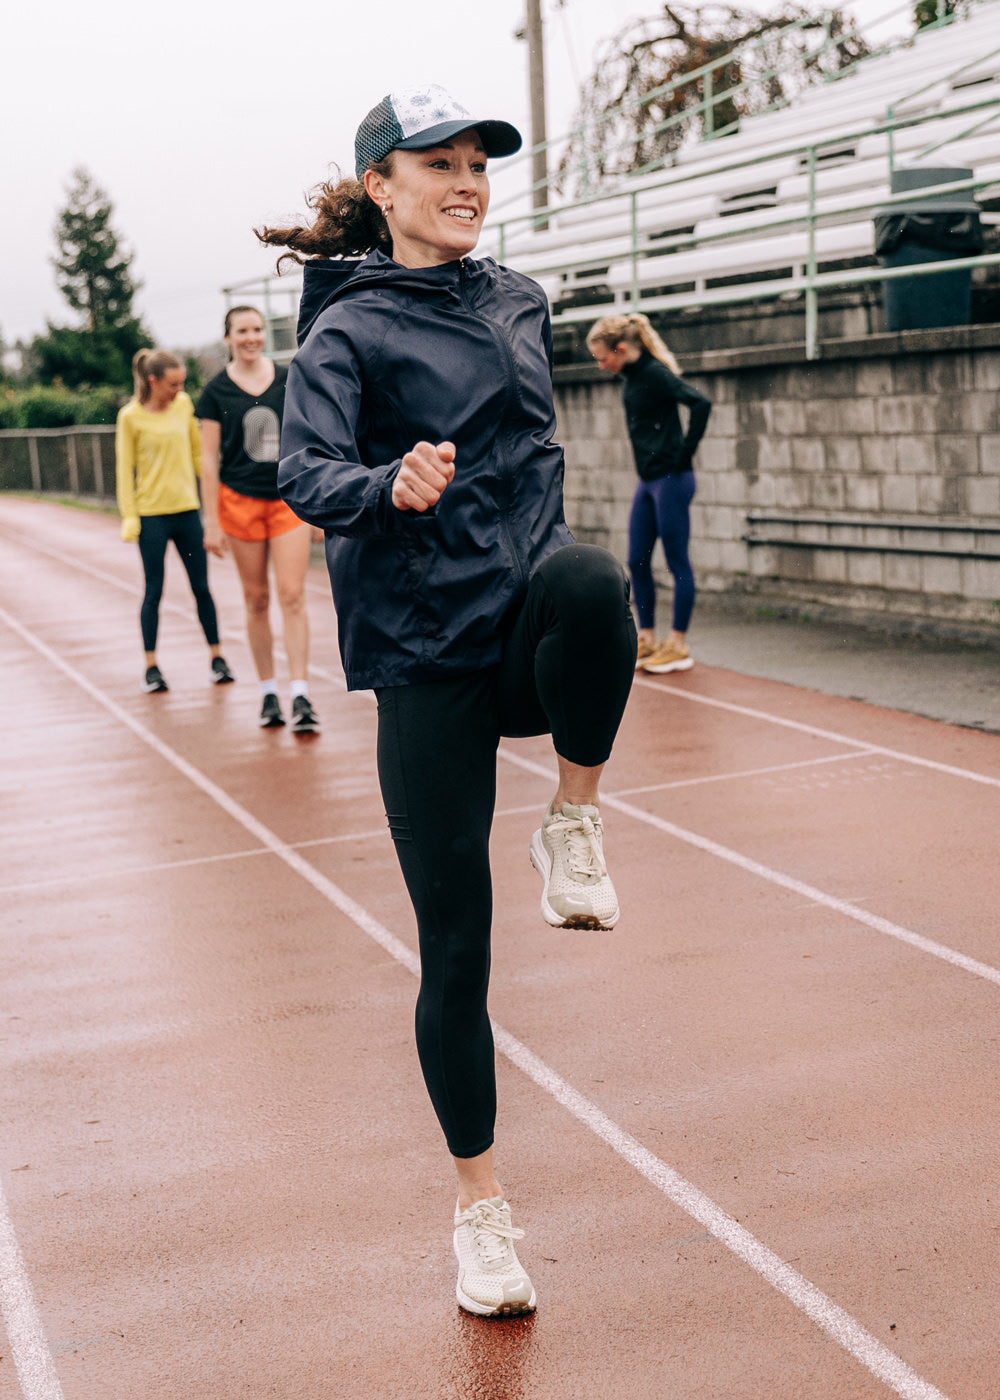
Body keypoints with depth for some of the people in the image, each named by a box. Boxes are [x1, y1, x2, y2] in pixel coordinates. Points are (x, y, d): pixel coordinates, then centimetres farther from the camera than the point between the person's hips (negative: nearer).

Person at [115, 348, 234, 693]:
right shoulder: (131, 416, -5)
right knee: (154, 591, 2)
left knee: (201, 586, 6)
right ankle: (151, 667, 10)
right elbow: (125, 468, -2)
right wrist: (129, 516, -6)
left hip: (187, 509, 3)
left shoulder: (183, 405, 4)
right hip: (152, 513, -3)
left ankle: (217, 657, 16)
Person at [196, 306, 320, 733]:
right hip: (240, 500, 0)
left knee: (293, 596, -8)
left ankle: (301, 697, -9)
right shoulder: (217, 390, 1)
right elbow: (209, 459, 1)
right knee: (256, 599, 6)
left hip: (288, 498, 0)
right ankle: (268, 693, 16)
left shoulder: (288, 381, 5)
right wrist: (212, 522, -2)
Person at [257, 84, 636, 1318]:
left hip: (534, 620, 3)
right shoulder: (349, 325, -3)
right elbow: (305, 474, -19)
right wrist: (390, 486, -38)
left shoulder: (518, 301, 12)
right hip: (428, 652, -3)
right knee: (454, 949, -1)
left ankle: (572, 823, -11)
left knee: (589, 578, -36)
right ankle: (479, 1207, 18)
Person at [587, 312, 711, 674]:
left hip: (671, 480, -9)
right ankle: (647, 640, 18)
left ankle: (678, 646, 5)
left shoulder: (655, 373, -15)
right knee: (637, 562, 9)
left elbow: (700, 403, -26)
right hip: (648, 481, 9)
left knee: (677, 562, -1)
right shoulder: (632, 377, 11)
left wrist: (684, 453, -19)